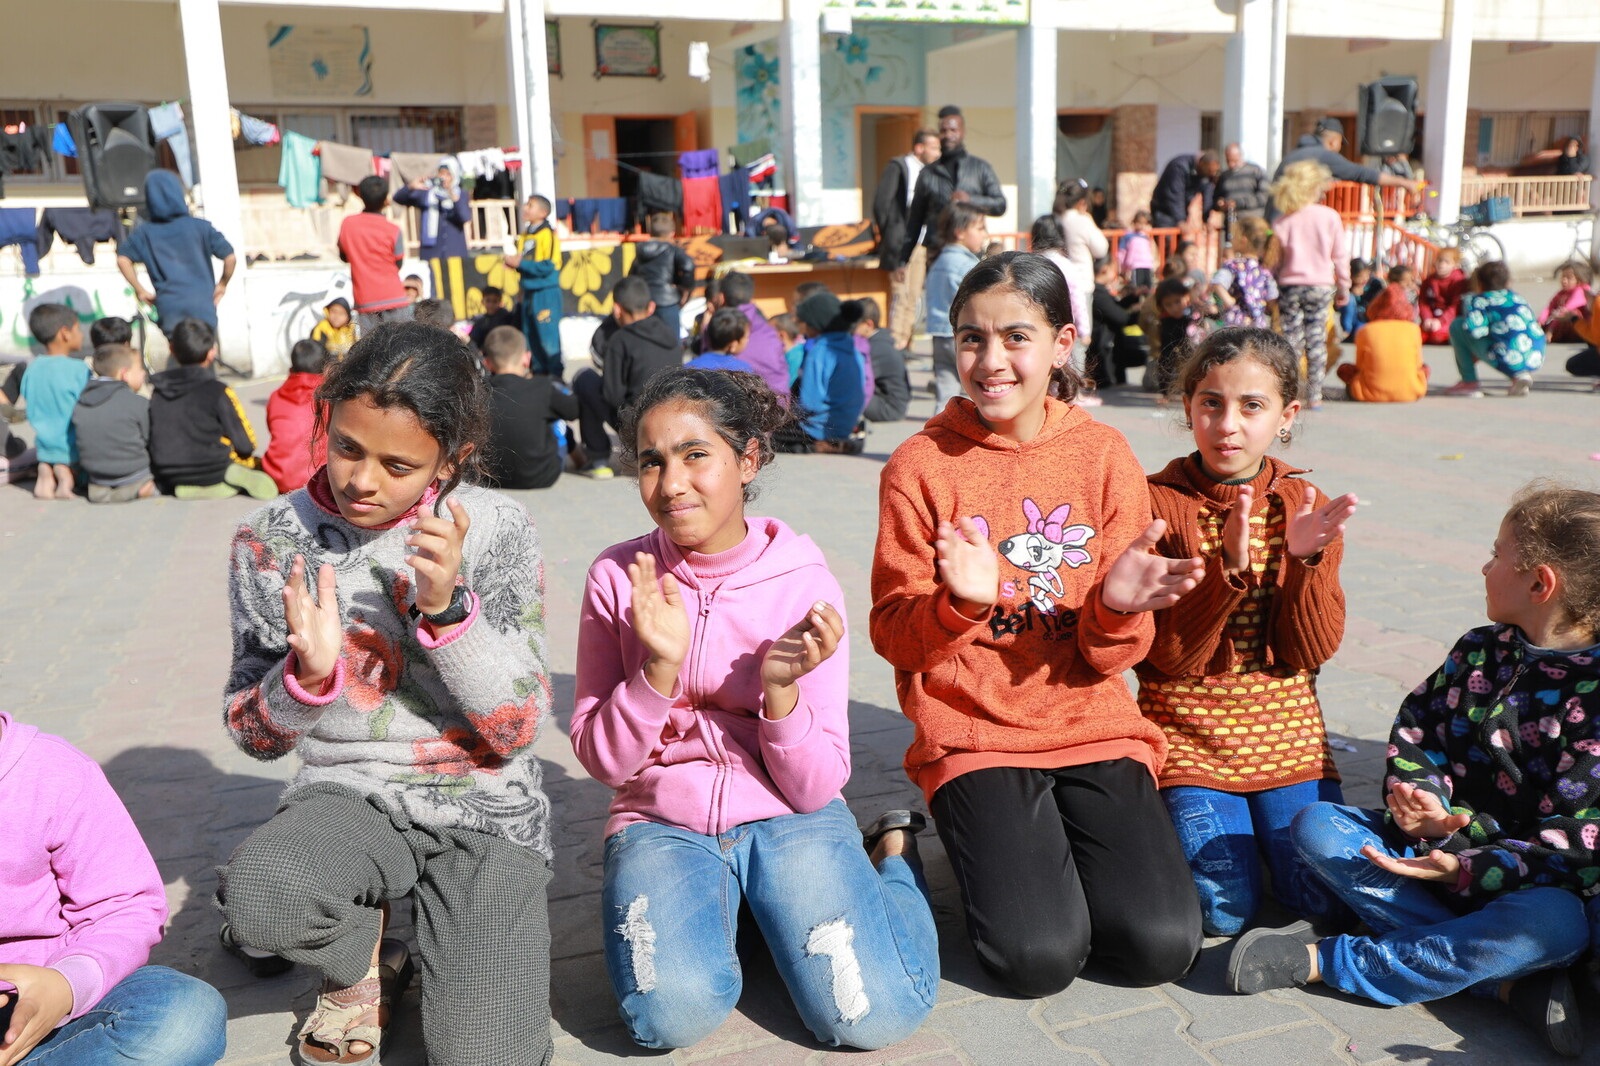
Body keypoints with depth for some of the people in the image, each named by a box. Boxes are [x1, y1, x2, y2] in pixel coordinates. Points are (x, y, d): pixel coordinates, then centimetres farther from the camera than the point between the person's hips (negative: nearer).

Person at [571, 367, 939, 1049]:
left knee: (872, 1016, -18)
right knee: (674, 1012, -27)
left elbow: (816, 788, -9)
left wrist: (781, 689, -27)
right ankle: (716, 915, 8)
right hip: (662, 821, 1)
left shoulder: (804, 583, -10)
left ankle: (894, 855, 12)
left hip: (786, 819, 0)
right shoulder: (618, 578, -7)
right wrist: (659, 668, -23)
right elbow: (601, 759, -7)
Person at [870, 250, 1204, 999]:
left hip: (1091, 726, 2)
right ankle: (993, 850, 12)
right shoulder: (920, 465, -3)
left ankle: (1055, 841, 14)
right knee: (1040, 956, -19)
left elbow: (1112, 657, 1)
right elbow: (893, 636, -4)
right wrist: (959, 602, -24)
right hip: (973, 738, -2)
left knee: (1162, 945, -14)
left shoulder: (1104, 456, 1)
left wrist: (1118, 607, -21)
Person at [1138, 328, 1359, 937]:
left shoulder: (1304, 504, 1)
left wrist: (1307, 560, -22)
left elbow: (1313, 651, -4)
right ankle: (1190, 818, 15)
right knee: (1227, 909, -13)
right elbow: (1170, 656, -14)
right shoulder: (1158, 502, -10)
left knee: (1328, 897, -8)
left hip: (1288, 732, 3)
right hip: (1188, 734, -3)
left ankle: (1255, 820, 19)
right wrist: (1228, 569, -30)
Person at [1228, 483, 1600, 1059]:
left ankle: (1326, 962, -29)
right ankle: (1507, 976, -24)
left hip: (1526, 877, -5)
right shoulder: (1479, 649, 6)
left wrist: (1468, 869, -27)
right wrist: (1420, 796, -16)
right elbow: (1416, 727, 7)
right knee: (1315, 826, -16)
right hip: (1438, 840, 5)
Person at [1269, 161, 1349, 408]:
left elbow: (1275, 257, 1)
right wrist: (1343, 286, 11)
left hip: (1290, 285, 0)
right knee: (1316, 341, 5)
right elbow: (1341, 255, 2)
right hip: (1321, 285, 0)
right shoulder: (1330, 216, -2)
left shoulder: (1283, 220, -2)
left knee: (1291, 339, 3)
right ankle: (1314, 396, 7)